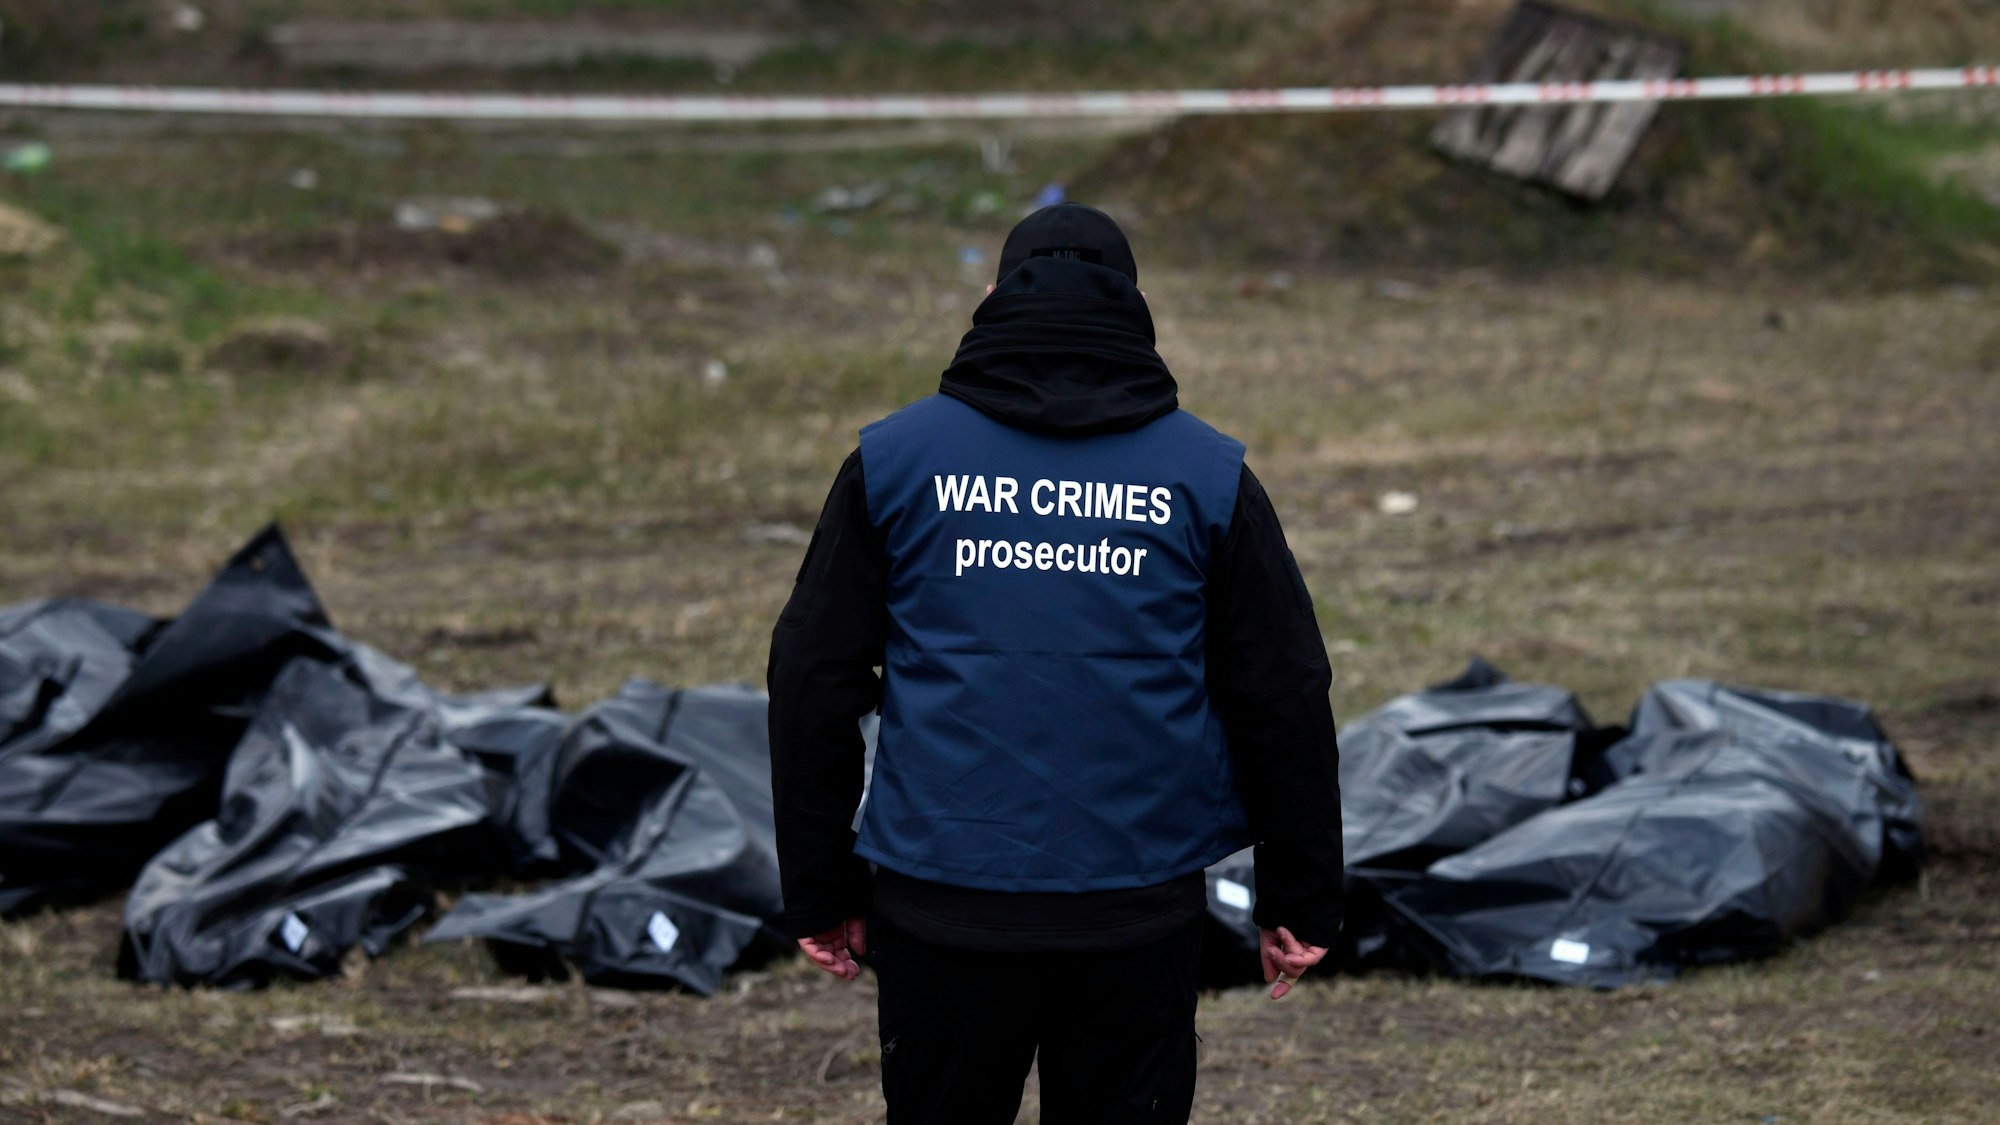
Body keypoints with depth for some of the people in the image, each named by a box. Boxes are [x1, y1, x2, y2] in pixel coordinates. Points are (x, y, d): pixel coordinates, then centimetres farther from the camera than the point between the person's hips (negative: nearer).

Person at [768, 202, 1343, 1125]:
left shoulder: (895, 458, 3)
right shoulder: (1208, 475, 3)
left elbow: (812, 684, 4)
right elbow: (1284, 700, 4)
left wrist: (820, 892, 10)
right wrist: (1299, 901, 12)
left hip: (944, 900, 0)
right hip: (1139, 905, 0)